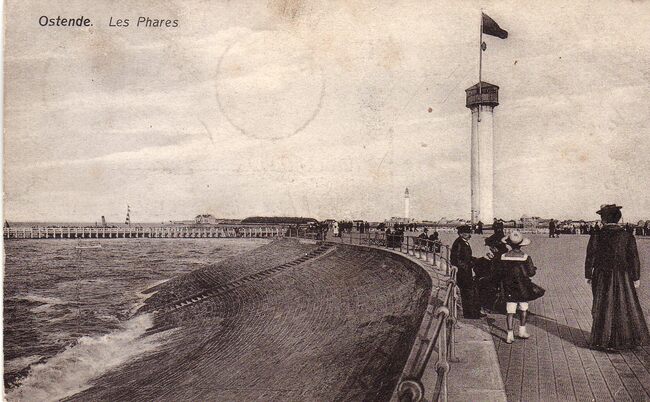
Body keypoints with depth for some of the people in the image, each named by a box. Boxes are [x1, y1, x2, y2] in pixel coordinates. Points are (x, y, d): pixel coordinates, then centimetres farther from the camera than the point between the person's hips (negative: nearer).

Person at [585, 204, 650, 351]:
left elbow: (590, 257, -6)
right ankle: (630, 338, 22)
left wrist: (588, 276, 4)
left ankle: (603, 340, 16)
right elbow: (634, 258, -2)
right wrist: (636, 278, 6)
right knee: (626, 307, 14)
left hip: (601, 278, -1)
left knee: (603, 309, 10)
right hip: (622, 278, 1)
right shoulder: (627, 236, -4)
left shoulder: (596, 236, -8)